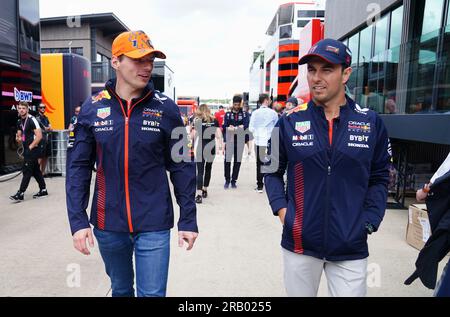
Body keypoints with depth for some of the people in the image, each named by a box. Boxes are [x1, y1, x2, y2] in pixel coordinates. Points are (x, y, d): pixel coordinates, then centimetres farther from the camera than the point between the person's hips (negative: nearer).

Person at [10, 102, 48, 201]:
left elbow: (39, 136, -18)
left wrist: (31, 147, -16)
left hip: (33, 149, -9)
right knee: (35, 170, 12)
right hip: (27, 150, 9)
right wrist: (18, 139, -2)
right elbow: (19, 134, 22)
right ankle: (43, 190, 19)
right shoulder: (20, 121, 12)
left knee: (26, 171, -7)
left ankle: (20, 194, -4)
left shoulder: (32, 120, -13)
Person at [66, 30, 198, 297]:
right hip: (108, 224, 3)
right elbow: (78, 167, 1)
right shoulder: (93, 108, -2)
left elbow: (182, 167, -4)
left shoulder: (165, 108, -6)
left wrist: (188, 220, -3)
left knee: (152, 293, 5)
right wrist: (78, 220, -5)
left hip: (154, 224, -2)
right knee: (120, 289, 23)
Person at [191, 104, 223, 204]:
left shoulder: (196, 120, -1)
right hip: (211, 148, 3)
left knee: (200, 171, -3)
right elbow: (218, 133, -3)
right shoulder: (214, 120, 5)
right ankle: (205, 190, 32)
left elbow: (193, 135, -2)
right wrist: (220, 144, 2)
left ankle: (199, 195, -12)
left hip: (200, 148, -3)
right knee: (208, 169, 18)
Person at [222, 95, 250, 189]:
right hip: (229, 140, -1)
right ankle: (227, 180, 9)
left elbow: (245, 126, -8)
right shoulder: (228, 114, 8)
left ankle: (233, 181, 16)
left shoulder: (244, 114, 7)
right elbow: (225, 127, -1)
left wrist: (234, 128, -16)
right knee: (227, 161, -5)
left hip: (240, 141, 1)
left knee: (237, 161, 5)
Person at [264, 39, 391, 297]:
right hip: (299, 242, 1)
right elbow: (273, 171, 7)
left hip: (351, 246, 0)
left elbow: (379, 179, 6)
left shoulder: (371, 123, -1)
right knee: (299, 291, 18)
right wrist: (281, 208, -5)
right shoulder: (290, 121, -2)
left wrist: (369, 222, -3)